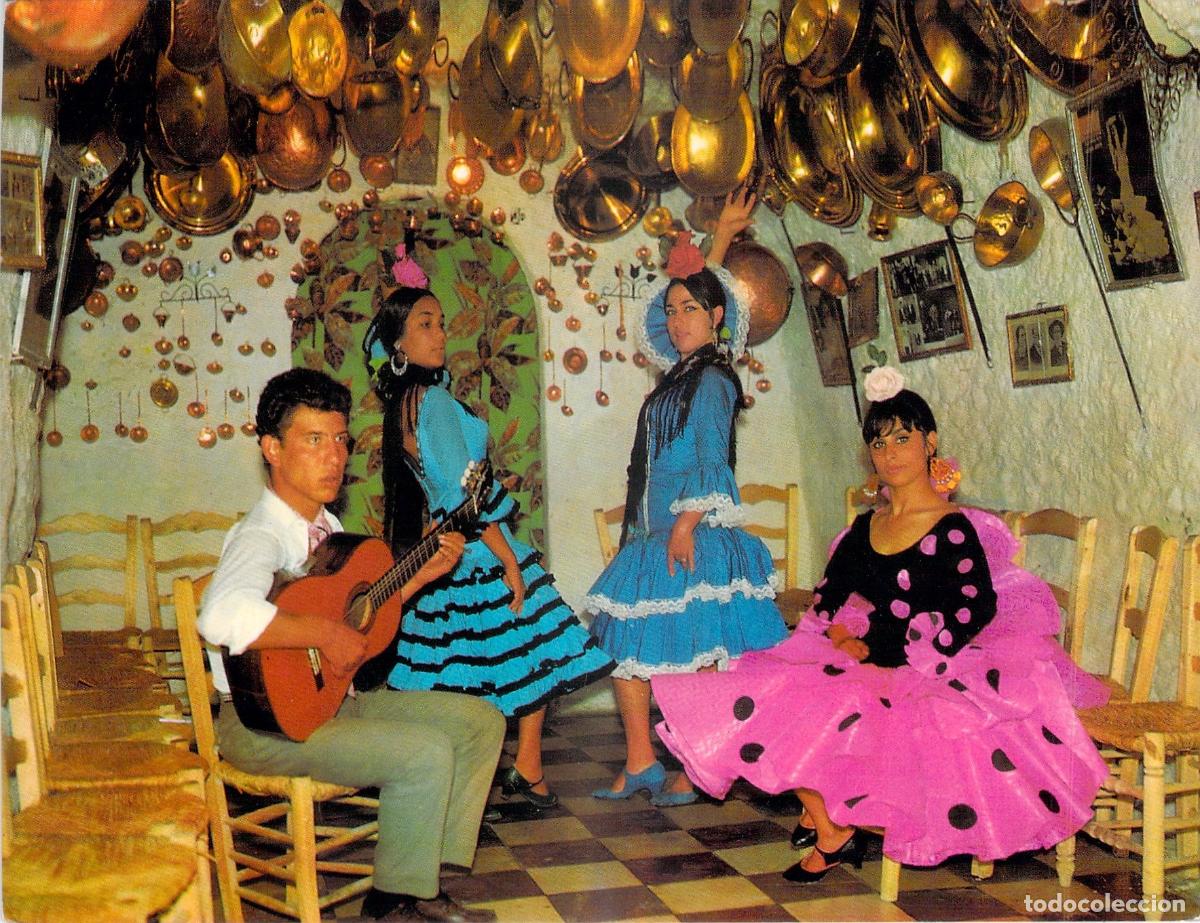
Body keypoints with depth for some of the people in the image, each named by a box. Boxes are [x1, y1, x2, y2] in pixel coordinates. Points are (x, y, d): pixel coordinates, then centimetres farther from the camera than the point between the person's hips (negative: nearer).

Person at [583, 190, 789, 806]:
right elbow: (696, 286, 31)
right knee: (623, 643, 4)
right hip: (652, 533, 9)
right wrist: (722, 236, 33)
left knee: (694, 652, -8)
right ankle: (640, 765, 8)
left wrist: (686, 524, -20)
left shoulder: (711, 378, -6)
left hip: (694, 535, -9)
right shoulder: (683, 370, 17)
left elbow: (709, 461, -13)